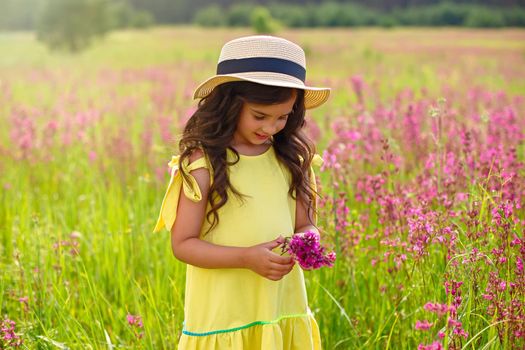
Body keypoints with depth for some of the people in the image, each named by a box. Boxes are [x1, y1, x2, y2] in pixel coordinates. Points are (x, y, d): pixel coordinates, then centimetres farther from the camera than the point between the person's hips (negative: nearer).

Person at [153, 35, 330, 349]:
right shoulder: (202, 164, -10)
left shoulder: (290, 158, 4)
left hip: (285, 308, 4)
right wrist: (247, 258, -20)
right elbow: (183, 244, -9)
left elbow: (305, 223, 12)